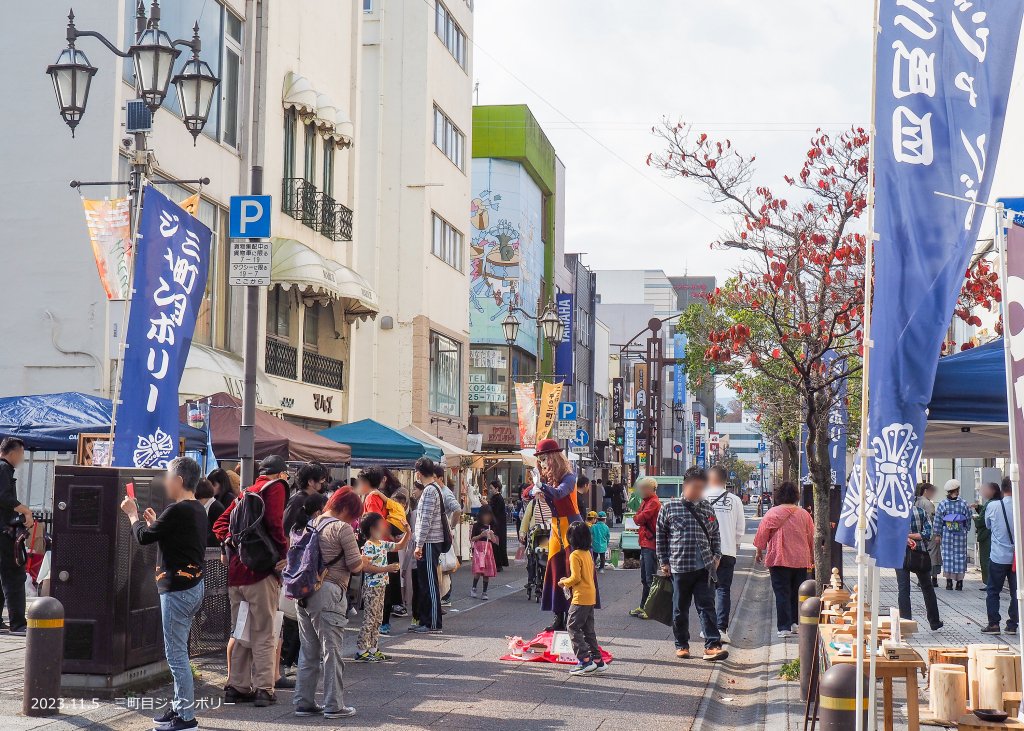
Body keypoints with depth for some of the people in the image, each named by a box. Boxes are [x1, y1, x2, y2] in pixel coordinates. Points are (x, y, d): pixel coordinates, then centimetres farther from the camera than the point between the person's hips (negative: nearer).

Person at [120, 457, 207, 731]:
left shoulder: (177, 511, -18)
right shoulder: (198, 509, 11)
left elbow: (144, 537, -9)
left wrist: (132, 514, 7)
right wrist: (155, 523, 20)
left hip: (178, 588, -10)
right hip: (194, 585, 10)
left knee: (176, 654, -5)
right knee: (178, 652, 17)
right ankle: (180, 706, 24)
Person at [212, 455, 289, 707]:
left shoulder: (245, 493, 20)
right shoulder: (276, 487, -2)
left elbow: (220, 525, 16)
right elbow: (274, 523, -15)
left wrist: (232, 543, 7)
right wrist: (284, 554, -6)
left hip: (235, 571, 7)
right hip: (261, 571, -7)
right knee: (263, 634, -2)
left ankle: (236, 686, 17)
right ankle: (263, 689, -3)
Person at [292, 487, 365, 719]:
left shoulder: (311, 524, 13)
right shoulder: (342, 528, -9)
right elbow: (355, 566, -10)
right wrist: (363, 560, 12)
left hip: (306, 592, 7)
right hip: (329, 593, -7)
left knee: (308, 651, 14)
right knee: (332, 651, 0)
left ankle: (303, 702, 16)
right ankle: (334, 705, 3)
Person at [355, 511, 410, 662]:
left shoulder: (383, 544, 11)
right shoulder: (368, 547, -16)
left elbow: (400, 546, 23)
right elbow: (365, 566, -25)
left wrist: (407, 533, 8)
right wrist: (386, 569, -25)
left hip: (381, 586, 9)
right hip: (371, 586, -9)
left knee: (378, 619, 12)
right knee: (369, 619, -7)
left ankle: (373, 649, 18)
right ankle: (361, 651, -3)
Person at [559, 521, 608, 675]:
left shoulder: (575, 555, -15)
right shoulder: (588, 554, 12)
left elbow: (576, 577, -20)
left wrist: (564, 582, -3)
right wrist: (568, 581, 17)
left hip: (581, 598, -9)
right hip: (591, 597, 9)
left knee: (573, 628, -3)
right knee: (588, 630, 14)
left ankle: (585, 661, -9)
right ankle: (597, 660, 15)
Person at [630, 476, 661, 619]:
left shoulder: (654, 503, -13)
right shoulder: (645, 501, 18)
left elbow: (640, 519, -19)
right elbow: (638, 519, 14)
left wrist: (636, 518, 1)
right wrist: (639, 518, -6)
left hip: (651, 544, -10)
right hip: (645, 544, 10)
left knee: (650, 579, -8)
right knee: (645, 578, 16)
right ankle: (643, 607, 24)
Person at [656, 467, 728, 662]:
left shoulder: (707, 509, 10)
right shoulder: (669, 508, 0)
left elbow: (715, 535, 20)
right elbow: (661, 536, 5)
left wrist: (716, 556, 8)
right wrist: (664, 561, 3)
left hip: (705, 567, 2)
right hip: (680, 567, -2)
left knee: (707, 606, -4)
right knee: (680, 609, 8)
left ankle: (712, 646, -8)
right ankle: (681, 645, 21)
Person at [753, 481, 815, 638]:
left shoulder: (773, 513, -7)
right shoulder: (804, 514, 3)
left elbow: (762, 534, -2)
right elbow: (812, 537, 11)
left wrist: (759, 552, 13)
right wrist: (812, 557, 24)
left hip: (779, 560, -3)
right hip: (801, 560, 3)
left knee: (782, 594, -1)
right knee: (798, 593, 14)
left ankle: (784, 627, -4)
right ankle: (796, 623, 16)